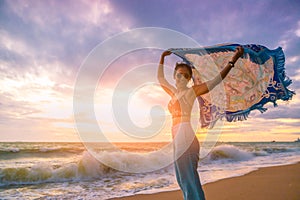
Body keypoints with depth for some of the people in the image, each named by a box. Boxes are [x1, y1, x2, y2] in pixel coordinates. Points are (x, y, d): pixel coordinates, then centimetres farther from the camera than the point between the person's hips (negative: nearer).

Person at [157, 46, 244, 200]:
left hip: (185, 139, -8)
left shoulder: (192, 91, 1)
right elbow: (160, 78, 34)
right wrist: (162, 57, 38)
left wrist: (232, 61, -18)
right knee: (184, 181, 13)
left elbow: (216, 80, -9)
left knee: (190, 182, -8)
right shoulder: (174, 92, 20)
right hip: (177, 140, 8)